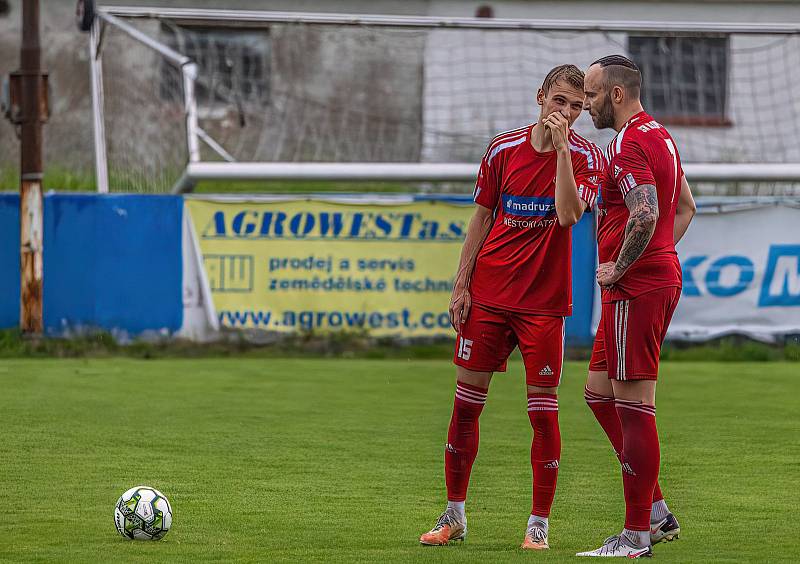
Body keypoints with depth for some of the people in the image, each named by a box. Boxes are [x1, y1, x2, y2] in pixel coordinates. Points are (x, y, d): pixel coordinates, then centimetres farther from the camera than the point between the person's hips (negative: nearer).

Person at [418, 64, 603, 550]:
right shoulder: (504, 149, 4)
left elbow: (568, 213, -22)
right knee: (467, 403, 4)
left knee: (543, 409, -3)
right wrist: (461, 285, 5)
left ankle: (539, 524, 5)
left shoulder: (586, 158, -4)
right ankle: (455, 515, 15)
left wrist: (560, 146, -23)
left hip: (544, 301, -2)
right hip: (488, 294, 3)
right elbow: (482, 219, 10)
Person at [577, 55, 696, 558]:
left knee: (633, 404, -7)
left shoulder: (630, 144, -15)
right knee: (600, 391, 16)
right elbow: (684, 208, 28)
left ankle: (637, 536, -3)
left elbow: (644, 215, -29)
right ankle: (657, 512, 16)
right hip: (662, 276, 11)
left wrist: (619, 268, -17)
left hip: (635, 288, -11)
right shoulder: (660, 136, 17)